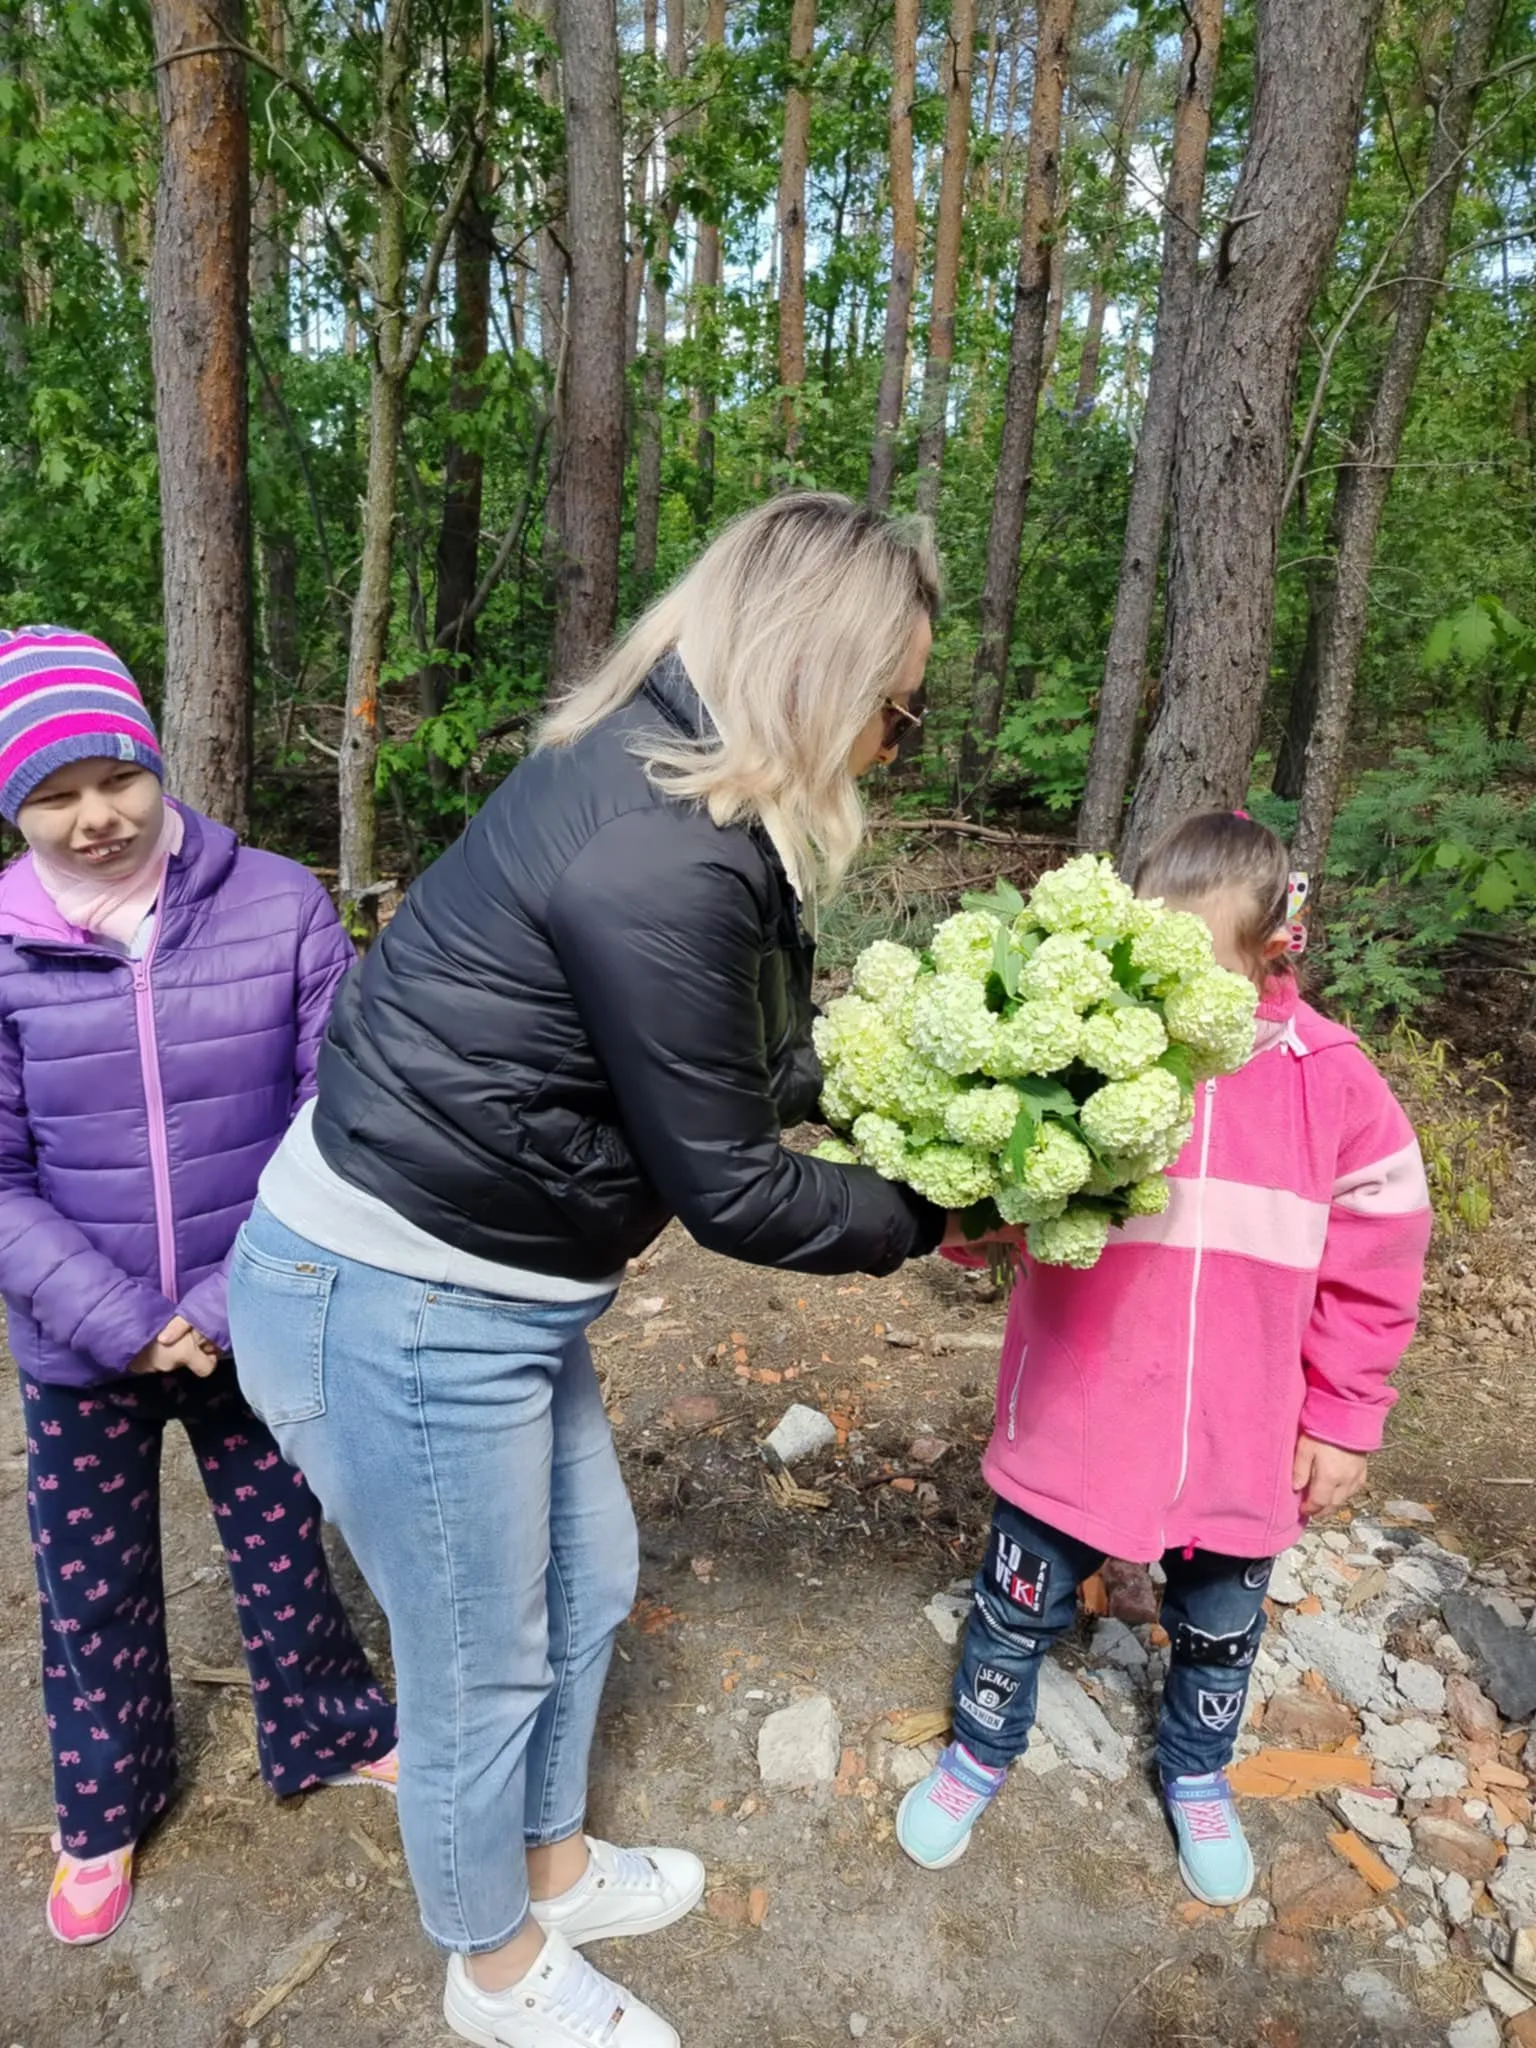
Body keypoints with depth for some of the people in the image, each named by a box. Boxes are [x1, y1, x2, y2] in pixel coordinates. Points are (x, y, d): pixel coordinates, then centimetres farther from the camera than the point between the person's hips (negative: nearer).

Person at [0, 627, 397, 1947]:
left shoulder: (280, 907, -13)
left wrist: (233, 1305, -14)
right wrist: (118, 1323, -15)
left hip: (256, 1329, -1)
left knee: (285, 1554, 19)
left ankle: (333, 1735, 47)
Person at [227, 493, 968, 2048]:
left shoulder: (651, 780, 3)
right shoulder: (660, 859, -28)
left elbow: (745, 1066, 11)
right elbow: (728, 1193, -19)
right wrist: (928, 1215, -4)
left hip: (487, 1287, 9)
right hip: (397, 1312, -9)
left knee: (587, 1580, 26)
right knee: (485, 1669, 15)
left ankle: (552, 1867, 53)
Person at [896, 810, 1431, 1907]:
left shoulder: (1331, 1077, -10)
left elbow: (1376, 1256, 0)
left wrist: (1344, 1416, 3)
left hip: (1240, 1445, 2)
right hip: (1074, 1424, -1)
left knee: (1220, 1627, 25)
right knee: (1021, 1603, 19)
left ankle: (1197, 1776, 56)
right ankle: (982, 1751, 49)